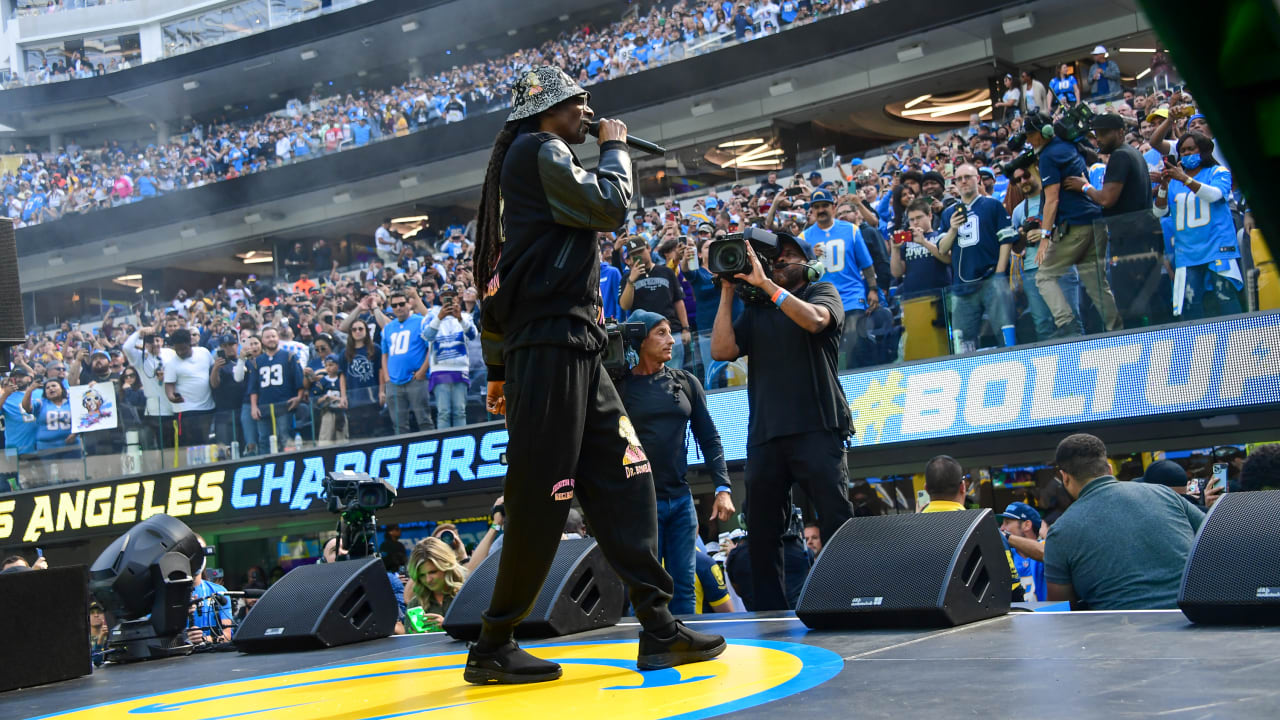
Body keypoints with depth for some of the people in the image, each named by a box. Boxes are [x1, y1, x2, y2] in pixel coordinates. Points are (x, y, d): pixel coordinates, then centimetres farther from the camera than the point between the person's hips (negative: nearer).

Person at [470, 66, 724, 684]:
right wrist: (614, 148, 6)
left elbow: (498, 281, 24)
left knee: (624, 478, 4)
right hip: (550, 346, -10)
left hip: (575, 353, 10)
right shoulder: (538, 152, -2)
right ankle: (492, 648, -2)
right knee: (540, 499, -9)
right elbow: (610, 206, -13)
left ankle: (657, 628, 1)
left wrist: (498, 369, 21)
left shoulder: (535, 162, 27)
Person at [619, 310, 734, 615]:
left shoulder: (686, 383, 11)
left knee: (684, 588, 2)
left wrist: (723, 488, 2)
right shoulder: (619, 386, 0)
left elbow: (709, 438, 12)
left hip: (681, 499, 4)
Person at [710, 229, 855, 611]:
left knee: (835, 518, -10)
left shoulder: (822, 292, 11)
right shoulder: (756, 310, 20)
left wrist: (766, 283, -12)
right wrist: (727, 292, 6)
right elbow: (722, 350, 6)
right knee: (762, 530, 3)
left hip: (816, 428, -4)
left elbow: (814, 320, -12)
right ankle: (769, 612, 10)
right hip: (765, 433, 4)